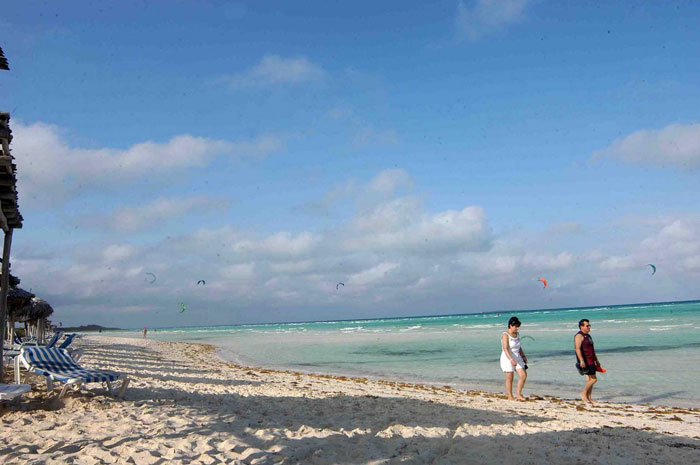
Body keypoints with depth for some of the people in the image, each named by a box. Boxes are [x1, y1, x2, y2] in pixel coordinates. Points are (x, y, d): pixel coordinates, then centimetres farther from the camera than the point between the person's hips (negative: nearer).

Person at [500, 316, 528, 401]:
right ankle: (510, 397, 13)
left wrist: (523, 356, 13)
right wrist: (511, 360, -35)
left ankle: (518, 394, 10)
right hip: (507, 359, -7)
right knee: (509, 379, 0)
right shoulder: (505, 335, -16)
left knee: (523, 375, -3)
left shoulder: (517, 334, 7)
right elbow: (505, 349, -25)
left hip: (517, 359, 7)